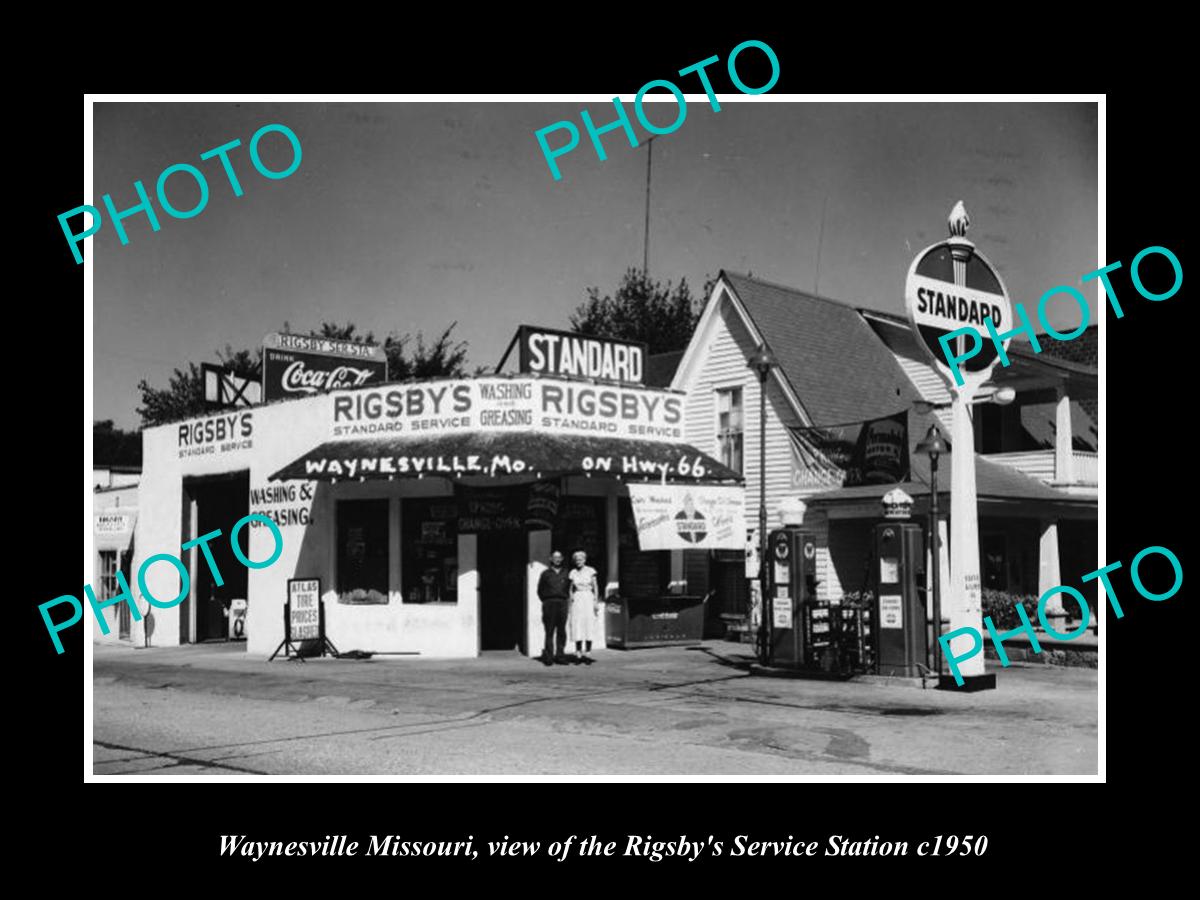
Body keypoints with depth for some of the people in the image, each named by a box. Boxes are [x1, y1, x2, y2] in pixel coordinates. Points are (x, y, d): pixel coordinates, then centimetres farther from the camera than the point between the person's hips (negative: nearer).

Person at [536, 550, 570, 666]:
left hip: (562, 603, 2)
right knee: (549, 631, -6)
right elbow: (540, 590, 12)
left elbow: (570, 588, 19)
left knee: (562, 631, 0)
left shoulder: (566, 574, 14)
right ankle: (548, 657, -5)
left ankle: (560, 656, 5)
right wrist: (545, 601, 4)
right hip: (549, 603, -2)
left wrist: (568, 598, 7)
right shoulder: (546, 574, 10)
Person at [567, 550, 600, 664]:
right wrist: (570, 603, 6)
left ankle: (587, 654, -3)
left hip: (588, 599, -2)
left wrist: (596, 602, -5)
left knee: (588, 628, -6)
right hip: (576, 600, 2)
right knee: (577, 628, -2)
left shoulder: (590, 571, 0)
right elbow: (571, 589, 12)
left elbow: (595, 587, 2)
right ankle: (578, 654, 2)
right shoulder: (573, 573, 7)